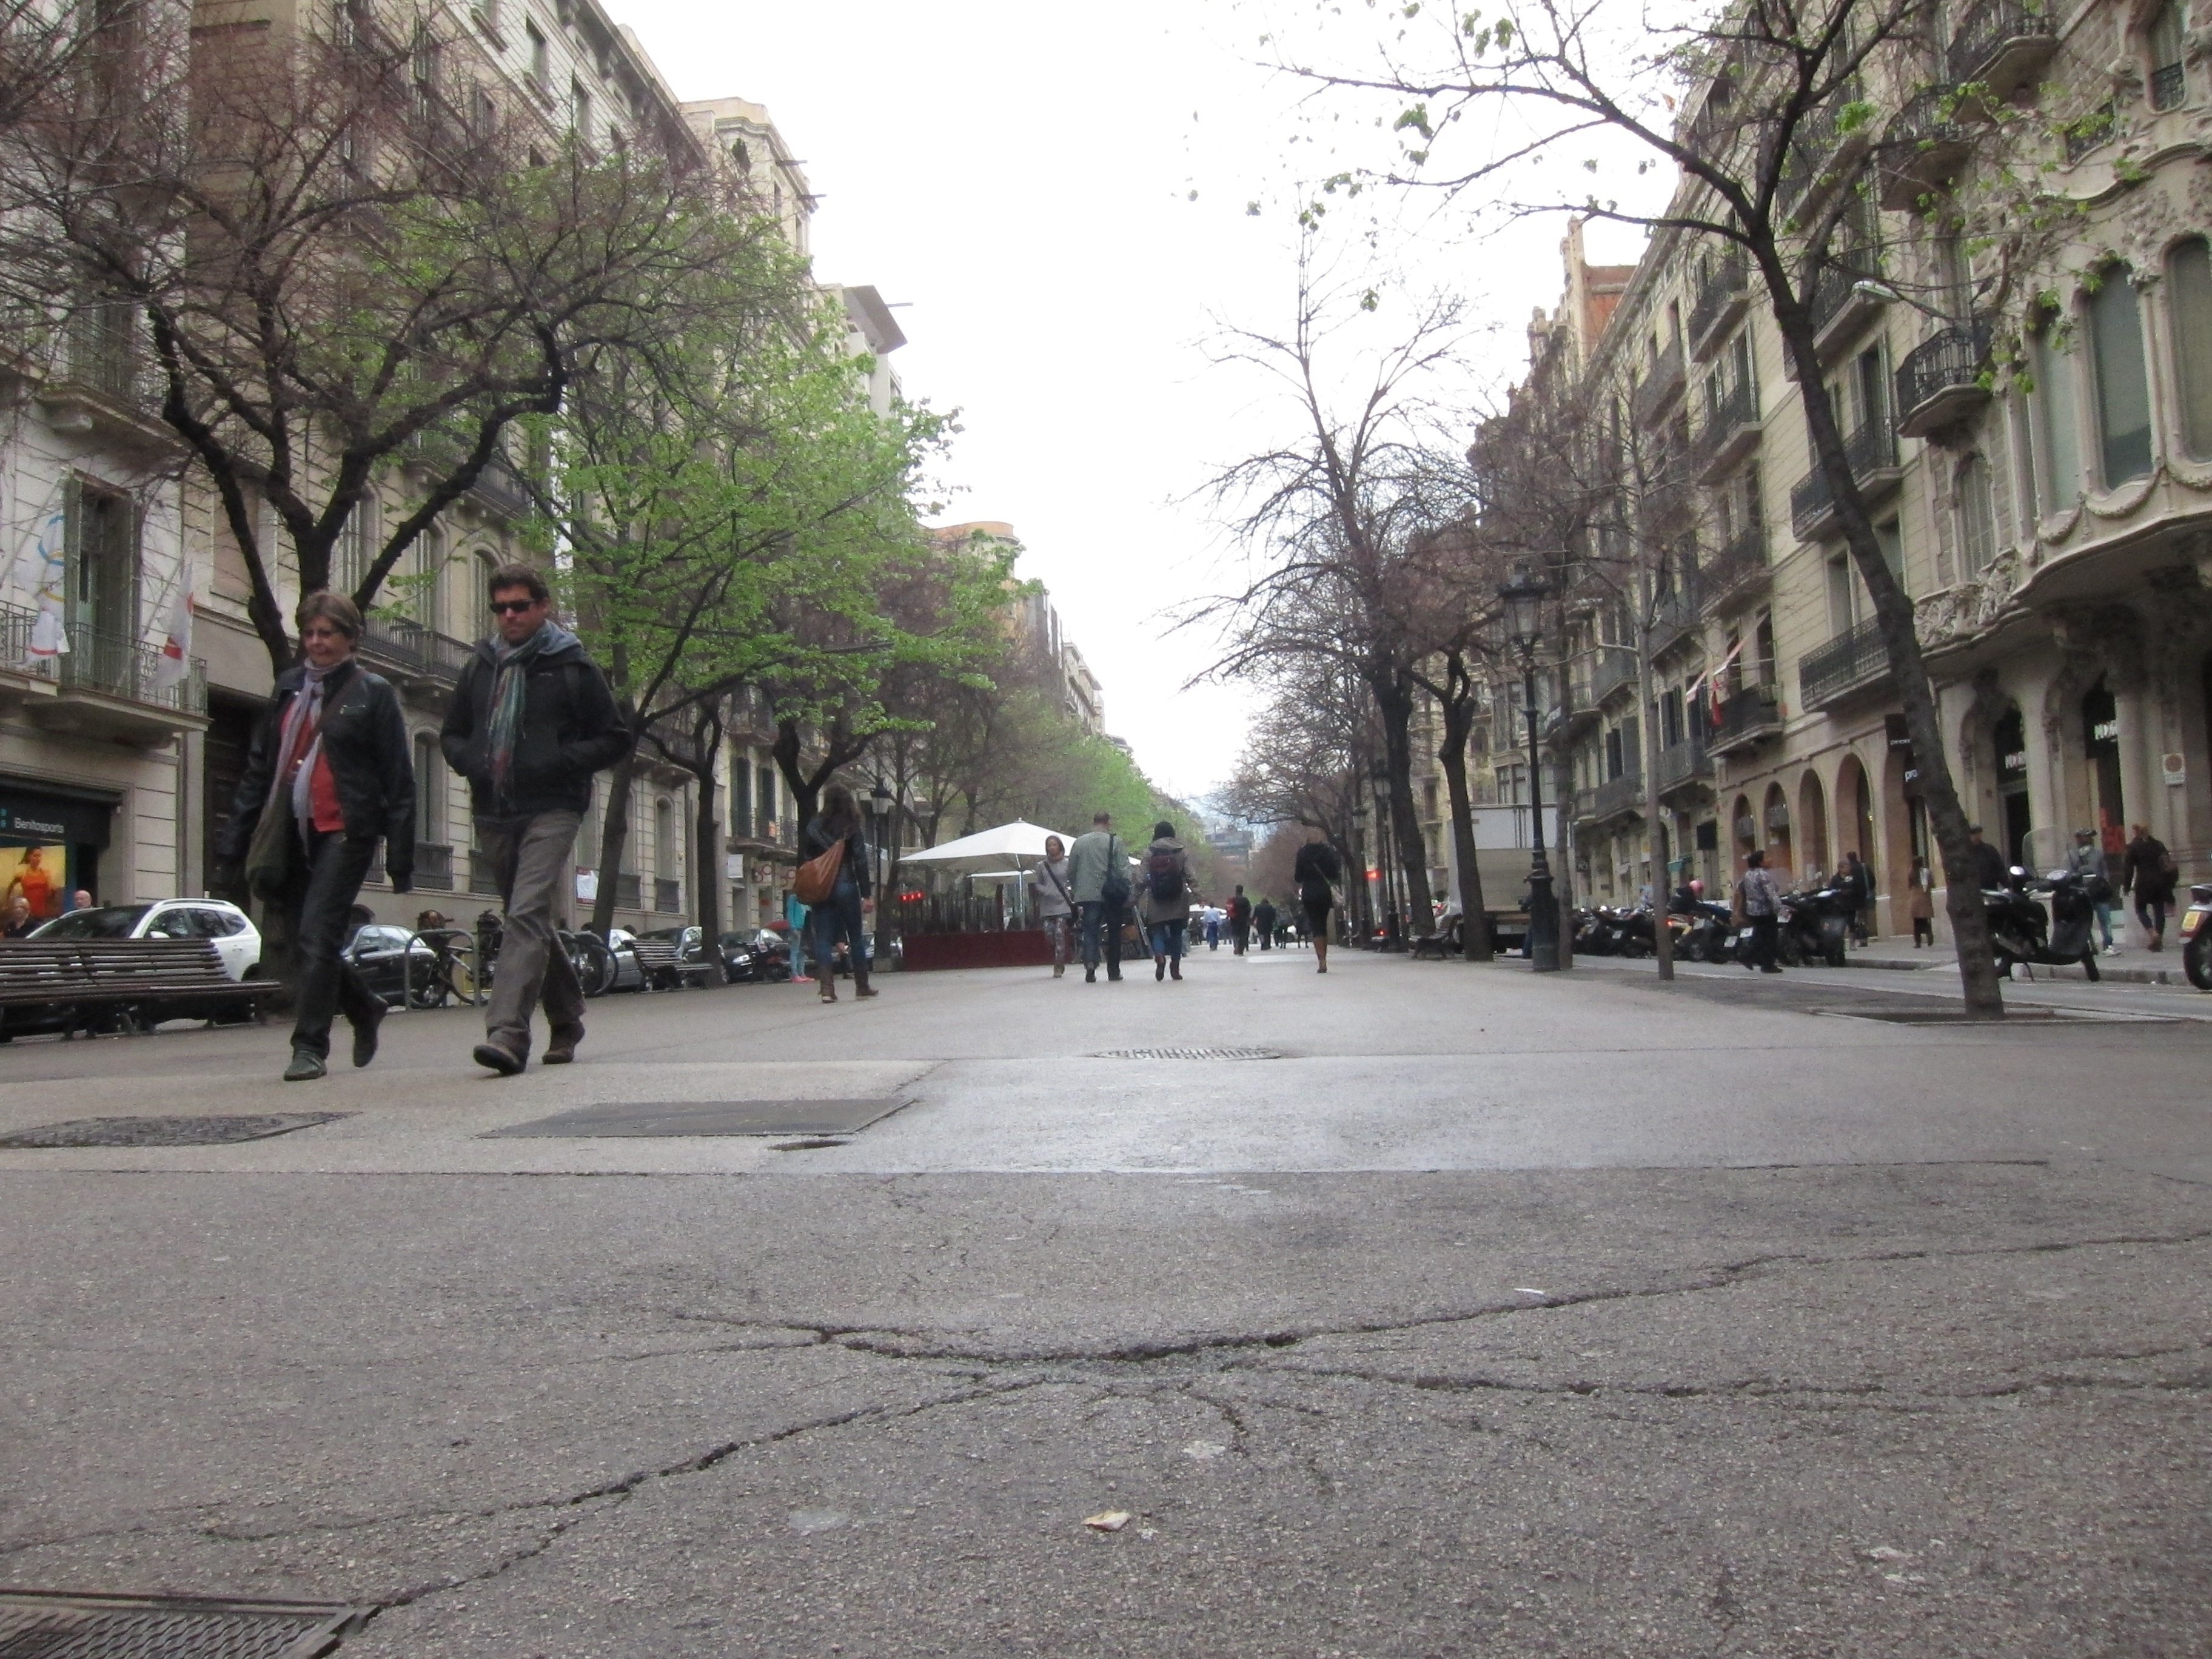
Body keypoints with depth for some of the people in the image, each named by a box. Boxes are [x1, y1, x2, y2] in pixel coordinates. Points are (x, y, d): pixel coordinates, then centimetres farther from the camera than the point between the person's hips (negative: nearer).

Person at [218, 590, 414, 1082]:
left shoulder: (373, 692, -1)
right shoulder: (289, 687, 14)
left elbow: (398, 780, -4)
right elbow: (258, 766, 16)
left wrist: (401, 857, -9)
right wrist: (236, 837, 9)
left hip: (344, 833, -5)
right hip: (290, 833, 6)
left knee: (316, 938, -9)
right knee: (304, 939, 8)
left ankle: (310, 1047, -2)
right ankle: (365, 1008, 31)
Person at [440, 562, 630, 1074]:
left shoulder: (572, 668, 0)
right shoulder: (479, 666, 13)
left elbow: (615, 739, 1)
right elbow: (451, 734, 22)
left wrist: (559, 762, -14)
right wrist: (470, 761, -1)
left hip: (552, 811, -5)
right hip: (493, 815, 6)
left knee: (526, 917, -19)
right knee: (530, 923, 14)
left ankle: (508, 1032, -26)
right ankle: (566, 1022, 30)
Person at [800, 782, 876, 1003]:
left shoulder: (814, 825, 5)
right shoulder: (852, 826, -2)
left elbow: (803, 858, 3)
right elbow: (860, 861, -6)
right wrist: (867, 894, -5)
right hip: (845, 885, -2)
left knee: (823, 939, 1)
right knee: (855, 937, 10)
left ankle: (827, 988, -10)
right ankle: (862, 986, 18)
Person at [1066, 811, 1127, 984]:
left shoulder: (1079, 842, 5)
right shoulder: (1115, 842, -4)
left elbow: (1071, 871, 10)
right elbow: (1123, 869, -10)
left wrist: (1077, 889, 24)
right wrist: (1126, 892, -5)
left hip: (1088, 896, 2)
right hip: (1111, 896, -1)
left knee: (1090, 931, 3)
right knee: (1114, 932, 11)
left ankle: (1090, 962, -22)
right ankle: (1113, 971, 15)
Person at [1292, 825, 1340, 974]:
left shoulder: (1302, 853, -6)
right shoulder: (1328, 851, -1)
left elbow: (1298, 877, -4)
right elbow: (1335, 875, -3)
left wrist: (1294, 875, 16)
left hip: (1309, 893, -3)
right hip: (1325, 893, 3)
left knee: (1316, 928, -4)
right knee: (1323, 925, 15)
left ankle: (1321, 961, -17)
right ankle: (1323, 960, 18)